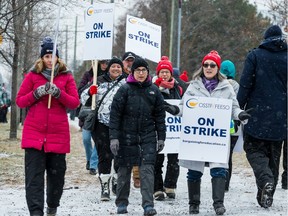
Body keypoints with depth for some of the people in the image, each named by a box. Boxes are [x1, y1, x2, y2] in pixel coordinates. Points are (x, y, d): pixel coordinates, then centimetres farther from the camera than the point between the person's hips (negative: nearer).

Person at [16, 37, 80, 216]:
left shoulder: (67, 77, 7)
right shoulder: (33, 76, 6)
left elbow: (75, 102, -1)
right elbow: (20, 101, 4)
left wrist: (58, 93, -16)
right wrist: (37, 93, -12)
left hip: (58, 133, 1)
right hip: (34, 133, -1)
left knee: (57, 174, 9)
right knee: (34, 175, -10)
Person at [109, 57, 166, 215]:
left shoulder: (154, 91, 7)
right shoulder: (125, 90, -2)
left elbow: (160, 115, 11)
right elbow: (115, 114, -4)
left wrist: (161, 137, 7)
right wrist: (114, 137, -10)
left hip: (148, 137, 1)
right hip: (127, 135, -1)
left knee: (147, 169, -9)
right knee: (124, 169, 7)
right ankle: (122, 203, 20)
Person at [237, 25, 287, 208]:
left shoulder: (255, 56, -3)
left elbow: (245, 85, -7)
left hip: (258, 115, -3)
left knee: (254, 149, 4)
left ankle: (265, 180, -24)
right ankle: (267, 195, 16)